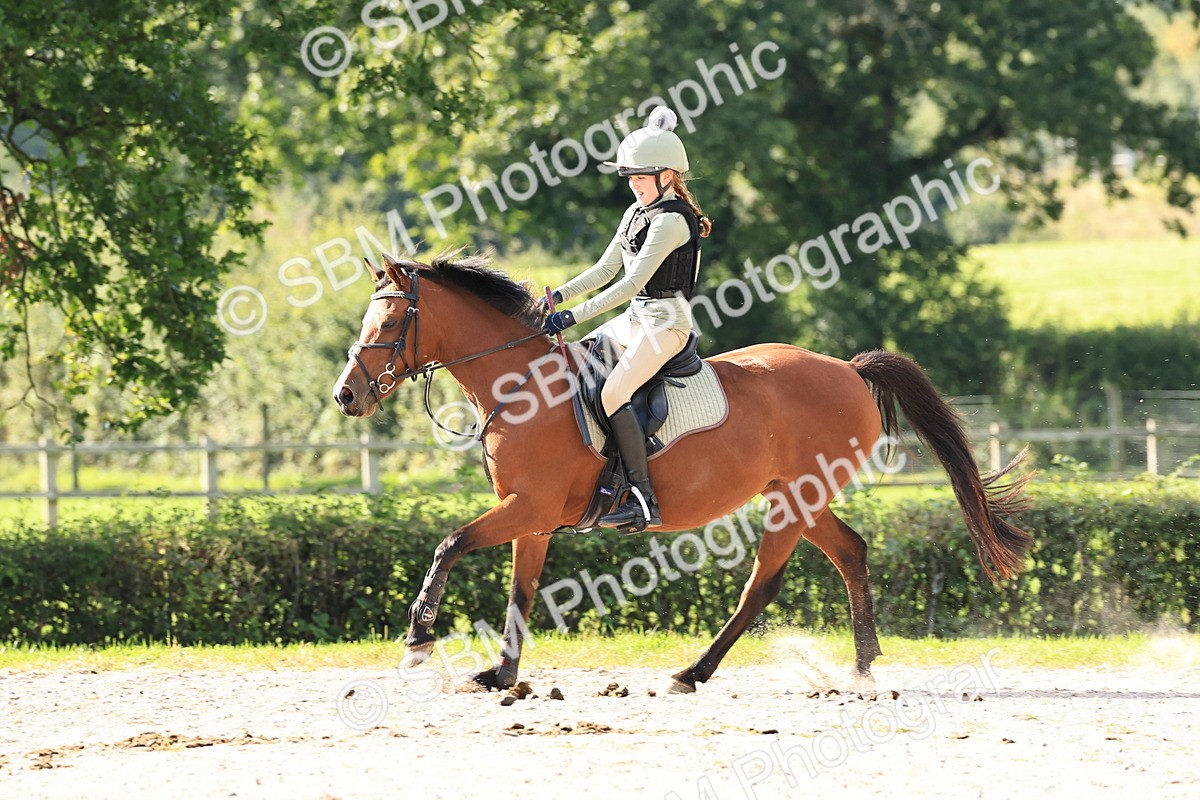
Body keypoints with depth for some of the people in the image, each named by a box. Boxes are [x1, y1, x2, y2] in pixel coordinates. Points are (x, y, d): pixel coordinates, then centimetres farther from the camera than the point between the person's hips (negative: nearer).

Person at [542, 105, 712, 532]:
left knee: (613, 392, -27)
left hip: (665, 321, -10)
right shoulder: (637, 213, 13)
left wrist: (573, 316, -24)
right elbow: (605, 269, 18)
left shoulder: (671, 220, -16)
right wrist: (558, 296, 4)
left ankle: (644, 500, -29)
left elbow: (633, 283, -22)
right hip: (635, 319, 10)